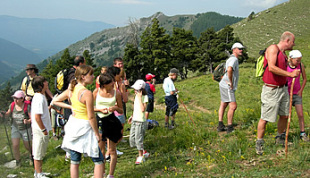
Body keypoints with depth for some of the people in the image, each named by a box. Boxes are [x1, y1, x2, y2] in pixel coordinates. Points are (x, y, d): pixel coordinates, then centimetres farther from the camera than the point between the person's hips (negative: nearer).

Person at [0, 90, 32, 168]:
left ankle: (31, 153, 46)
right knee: (15, 145, -8)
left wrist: (28, 121, -41)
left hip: (26, 129, -3)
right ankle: (18, 162, 13)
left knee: (27, 146, 11)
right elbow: (8, 113, 9)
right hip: (15, 128, 3)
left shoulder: (27, 107, -22)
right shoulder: (12, 105, -10)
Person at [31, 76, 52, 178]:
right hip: (40, 130, -10)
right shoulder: (40, 98, -22)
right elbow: (37, 117, -26)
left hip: (39, 130, 10)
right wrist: (44, 130, -20)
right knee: (38, 154, 2)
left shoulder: (39, 96, 9)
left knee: (39, 153, 19)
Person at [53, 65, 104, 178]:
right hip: (84, 127, -8)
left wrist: (71, 107, 9)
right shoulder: (87, 93, -20)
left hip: (73, 124, 8)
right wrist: (97, 134, -8)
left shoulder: (71, 89, 2)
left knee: (74, 161, 16)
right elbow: (91, 117, -18)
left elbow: (55, 101, 15)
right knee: (99, 161, 3)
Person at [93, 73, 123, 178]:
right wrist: (100, 109, -13)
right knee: (100, 149, 12)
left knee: (112, 150, 4)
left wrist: (116, 108, -17)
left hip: (112, 122, -1)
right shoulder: (96, 92, -4)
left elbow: (121, 111, 4)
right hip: (99, 121, 1)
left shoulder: (116, 93, -4)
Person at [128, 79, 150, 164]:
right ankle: (144, 152, 28)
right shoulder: (136, 96, 9)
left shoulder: (145, 97, -14)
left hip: (141, 121, -8)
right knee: (132, 139, 11)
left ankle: (141, 157, 14)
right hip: (134, 120, 8)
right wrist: (132, 116, 20)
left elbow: (143, 109, -28)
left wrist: (139, 98, -26)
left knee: (138, 139, -4)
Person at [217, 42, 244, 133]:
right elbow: (229, 70, -35)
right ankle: (230, 128, -7)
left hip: (224, 85, 11)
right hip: (227, 87, -11)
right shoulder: (234, 59, -16)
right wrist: (231, 83, -25)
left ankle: (220, 126, 14)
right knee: (233, 106, -10)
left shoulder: (231, 59, 17)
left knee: (223, 105, 11)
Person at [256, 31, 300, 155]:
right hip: (271, 90, -9)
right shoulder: (273, 48, -11)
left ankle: (280, 139, 32)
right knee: (265, 118, -3)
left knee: (285, 115, 13)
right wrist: (290, 74, -23)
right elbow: (271, 68, -25)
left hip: (283, 88, 9)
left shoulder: (284, 54, 16)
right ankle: (259, 143, 11)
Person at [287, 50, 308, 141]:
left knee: (300, 114, 1)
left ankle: (302, 133, 11)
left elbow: (304, 78, 8)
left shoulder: (301, 65, -5)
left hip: (297, 94, 3)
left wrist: (301, 90, 1)